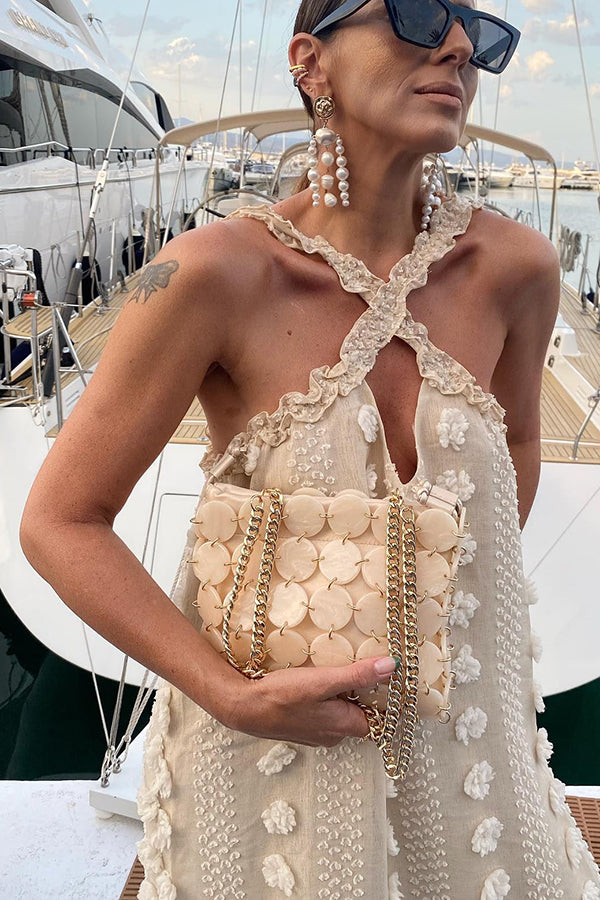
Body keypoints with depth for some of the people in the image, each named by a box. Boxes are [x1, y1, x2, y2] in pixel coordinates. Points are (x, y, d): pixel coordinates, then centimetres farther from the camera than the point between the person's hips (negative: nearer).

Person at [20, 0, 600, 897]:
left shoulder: (514, 266, -11)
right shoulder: (217, 272, -22)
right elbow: (61, 522, -15)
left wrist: (472, 612, 7)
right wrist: (236, 695, -21)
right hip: (264, 739, -3)